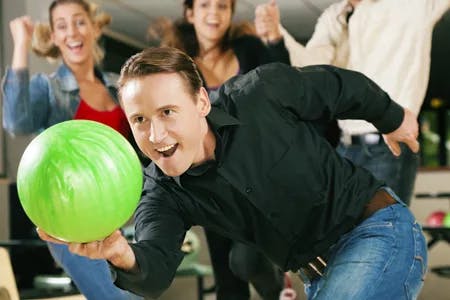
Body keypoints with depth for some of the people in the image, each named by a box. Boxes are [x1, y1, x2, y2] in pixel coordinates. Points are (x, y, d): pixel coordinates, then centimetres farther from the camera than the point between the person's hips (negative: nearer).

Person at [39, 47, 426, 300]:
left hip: (379, 232, -5)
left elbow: (340, 85, 0)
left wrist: (393, 119, 18)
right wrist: (124, 256, -54)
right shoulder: (163, 195, -11)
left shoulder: (261, 93, -19)